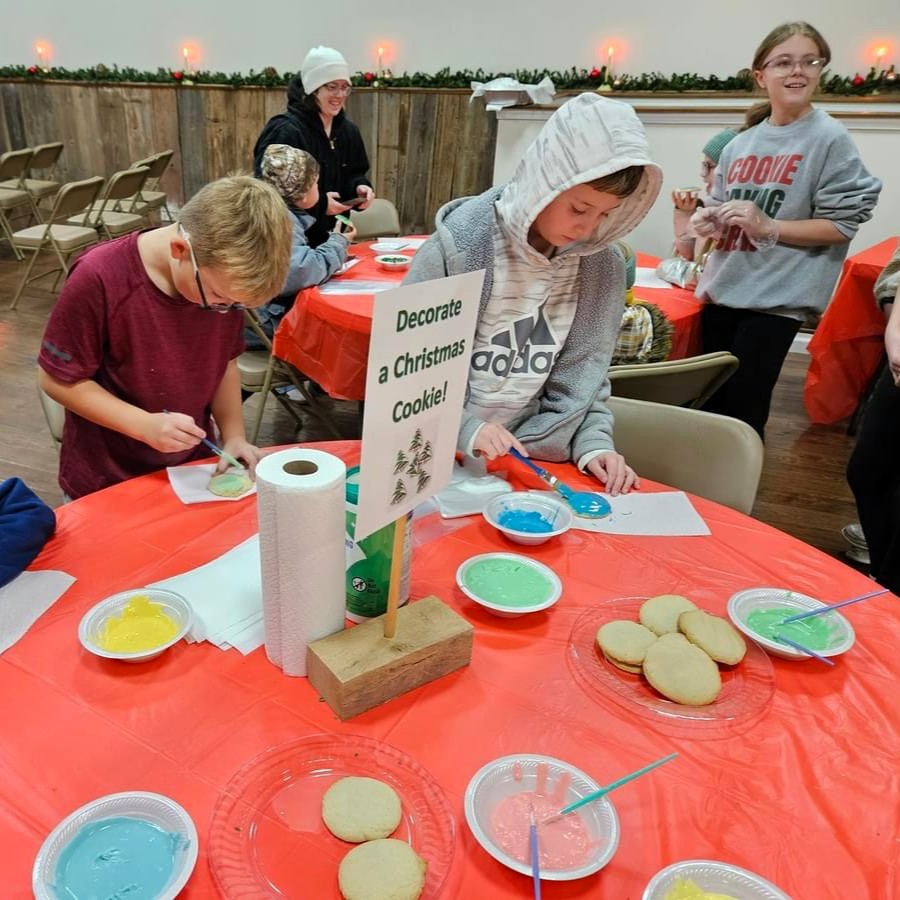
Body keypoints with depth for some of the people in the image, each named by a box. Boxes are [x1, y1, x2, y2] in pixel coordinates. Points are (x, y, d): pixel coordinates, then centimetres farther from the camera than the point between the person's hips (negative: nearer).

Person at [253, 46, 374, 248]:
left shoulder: (348, 130, 8)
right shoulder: (285, 131, -16)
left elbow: (353, 174, 20)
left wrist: (359, 187, -4)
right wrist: (319, 203, -24)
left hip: (333, 237, 7)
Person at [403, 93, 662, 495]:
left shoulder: (603, 267, -2)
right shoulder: (460, 244, -15)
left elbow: (583, 374, 6)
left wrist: (594, 443, -9)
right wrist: (465, 428, -19)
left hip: (529, 461, 3)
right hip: (444, 456, -3)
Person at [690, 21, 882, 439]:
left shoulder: (829, 139, -5)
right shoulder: (740, 144, 11)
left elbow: (842, 224, -8)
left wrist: (767, 226, -18)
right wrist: (709, 220, 0)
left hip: (777, 296, -5)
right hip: (721, 288, 6)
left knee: (742, 410, -2)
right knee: (708, 400, 12)